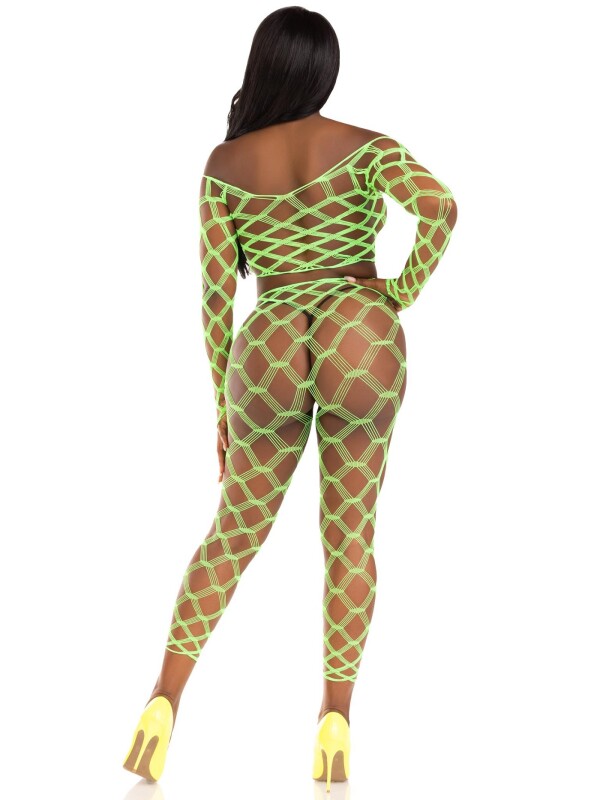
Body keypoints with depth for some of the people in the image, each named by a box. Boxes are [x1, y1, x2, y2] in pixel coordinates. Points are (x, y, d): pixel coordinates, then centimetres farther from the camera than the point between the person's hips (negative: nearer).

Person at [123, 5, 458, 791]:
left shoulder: (224, 164, 7)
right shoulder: (363, 146, 2)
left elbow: (217, 292, 6)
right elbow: (440, 206, -16)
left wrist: (221, 405, 12)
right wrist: (399, 300, -4)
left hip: (269, 349, 2)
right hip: (359, 336, -1)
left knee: (236, 530, 15)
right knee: (350, 533, 7)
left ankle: (165, 699, 11)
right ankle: (336, 719, 8)